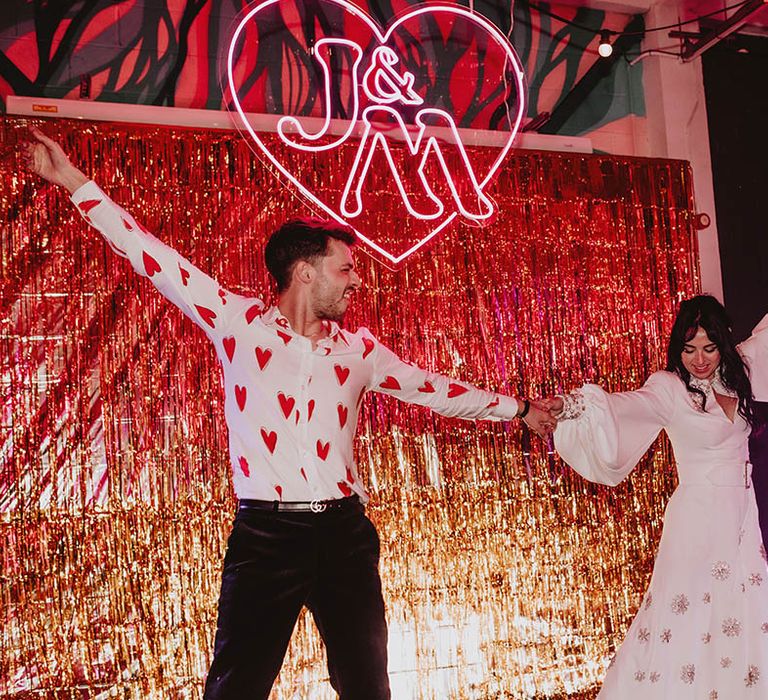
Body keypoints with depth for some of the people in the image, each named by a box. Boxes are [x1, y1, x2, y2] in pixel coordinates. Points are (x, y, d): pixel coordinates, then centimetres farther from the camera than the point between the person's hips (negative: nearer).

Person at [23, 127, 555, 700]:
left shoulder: (358, 348, 10)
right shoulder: (240, 323, -1)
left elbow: (433, 389, 19)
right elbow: (153, 257, -3)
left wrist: (518, 409, 22)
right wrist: (73, 180, -5)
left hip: (344, 533, 4)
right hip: (266, 533, -4)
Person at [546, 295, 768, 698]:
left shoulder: (736, 370, 5)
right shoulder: (670, 388, -13)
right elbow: (626, 405, -31)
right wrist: (571, 405, -47)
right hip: (700, 517, -6)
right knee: (686, 613, -4)